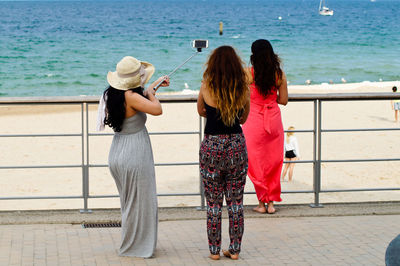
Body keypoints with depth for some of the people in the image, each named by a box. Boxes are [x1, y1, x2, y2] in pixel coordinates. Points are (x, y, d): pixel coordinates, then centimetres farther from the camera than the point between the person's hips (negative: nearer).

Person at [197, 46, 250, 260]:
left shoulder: (206, 87, -9)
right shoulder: (243, 88, -4)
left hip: (212, 147, -2)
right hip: (237, 145, 2)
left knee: (213, 203, 7)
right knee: (236, 202, 11)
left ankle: (214, 250, 12)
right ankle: (235, 249, 14)